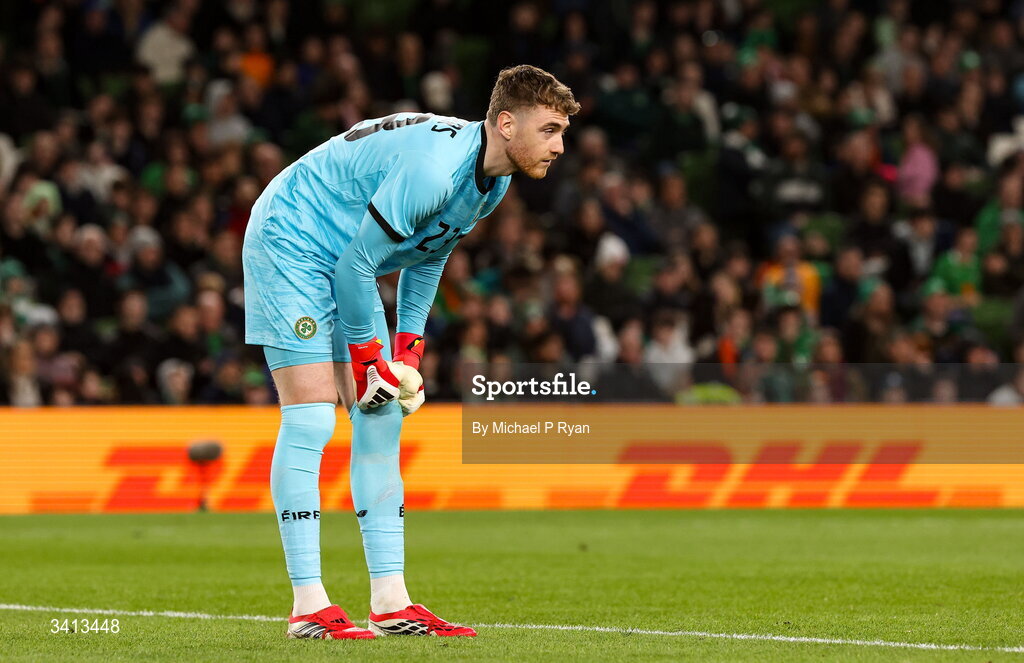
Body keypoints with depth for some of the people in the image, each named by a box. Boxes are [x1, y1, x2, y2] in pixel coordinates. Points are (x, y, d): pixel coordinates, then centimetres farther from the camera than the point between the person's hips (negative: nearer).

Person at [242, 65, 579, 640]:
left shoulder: (493, 179, -1)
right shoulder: (432, 167, -31)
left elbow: (430, 252, 14)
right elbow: (357, 264, -25)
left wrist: (409, 345, 7)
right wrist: (368, 357, -15)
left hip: (345, 262, 10)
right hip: (289, 243, -10)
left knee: (382, 417, 4)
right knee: (310, 417, -15)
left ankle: (390, 602, 5)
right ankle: (308, 606, -15)